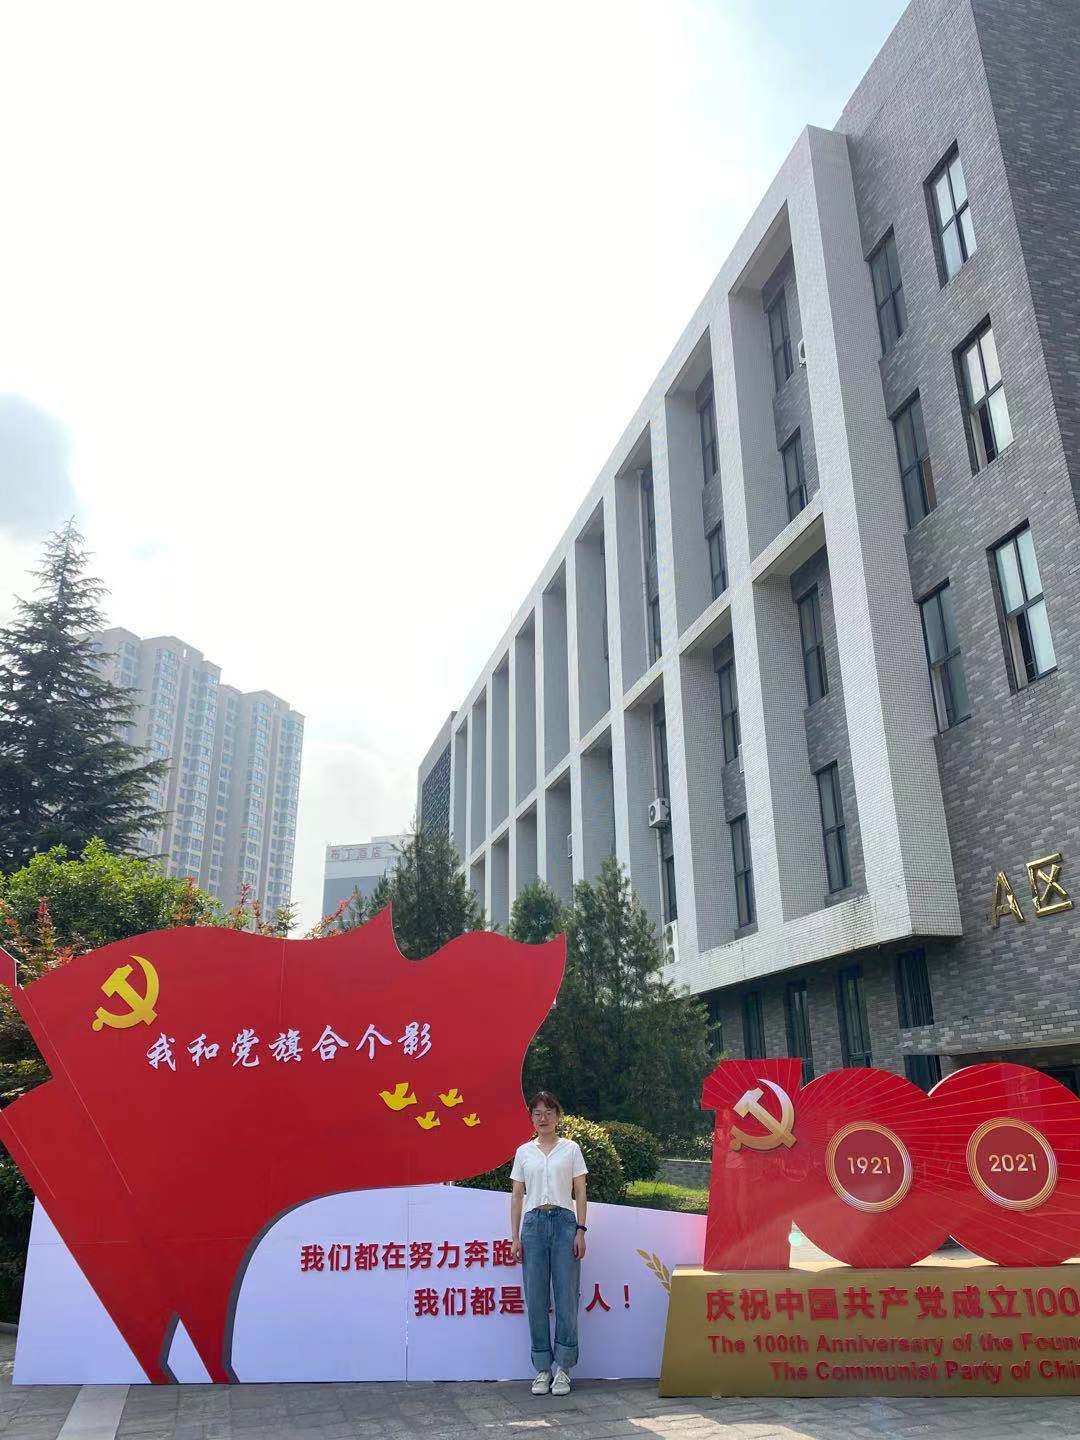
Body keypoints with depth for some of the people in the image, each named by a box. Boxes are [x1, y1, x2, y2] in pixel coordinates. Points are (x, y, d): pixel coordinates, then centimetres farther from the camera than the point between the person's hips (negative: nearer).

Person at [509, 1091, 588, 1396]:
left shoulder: (571, 1149, 5)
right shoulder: (524, 1152, 9)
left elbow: (580, 1193, 4)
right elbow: (517, 1196, 10)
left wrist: (580, 1231, -4)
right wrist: (515, 1236, 5)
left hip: (564, 1222, -2)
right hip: (533, 1224, 2)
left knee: (566, 1297, -1)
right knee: (536, 1299, 4)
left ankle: (562, 1369, 10)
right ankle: (542, 1369, 14)